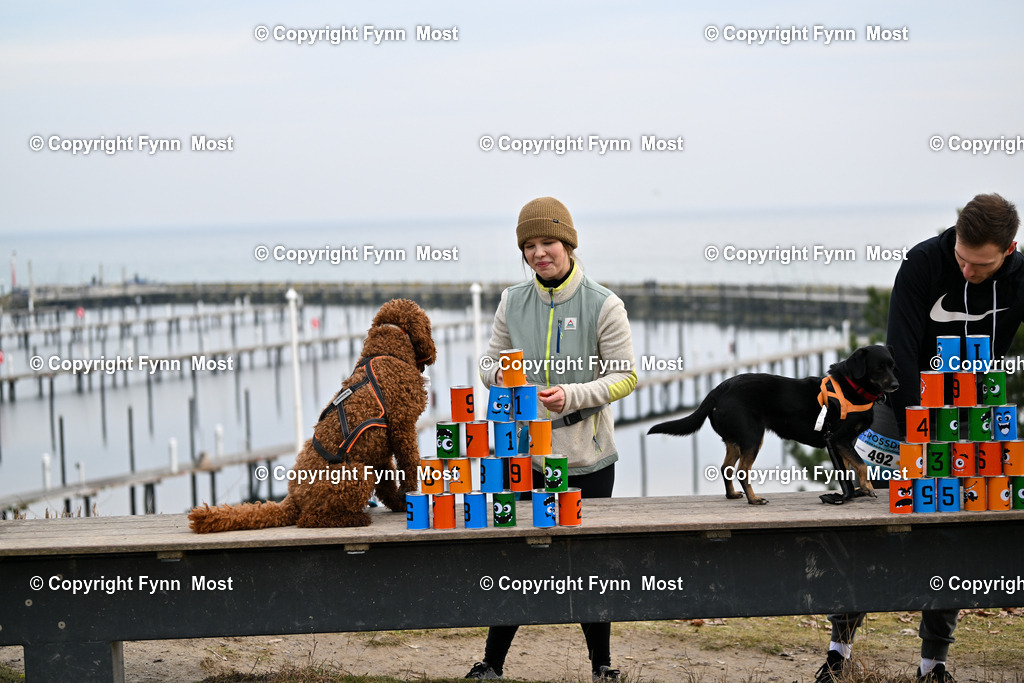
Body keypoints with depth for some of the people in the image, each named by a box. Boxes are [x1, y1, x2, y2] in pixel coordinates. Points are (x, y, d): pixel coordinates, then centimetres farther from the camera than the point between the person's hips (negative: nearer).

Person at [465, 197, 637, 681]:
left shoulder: (603, 305, -7)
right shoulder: (513, 302, 3)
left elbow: (626, 376, -6)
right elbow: (491, 360, 13)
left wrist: (573, 395, -21)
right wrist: (499, 374, -12)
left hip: (586, 457, -2)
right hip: (525, 453, 3)